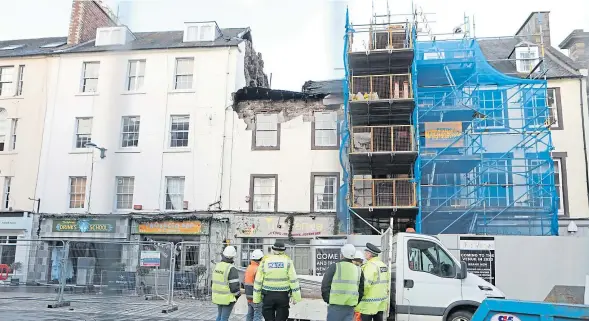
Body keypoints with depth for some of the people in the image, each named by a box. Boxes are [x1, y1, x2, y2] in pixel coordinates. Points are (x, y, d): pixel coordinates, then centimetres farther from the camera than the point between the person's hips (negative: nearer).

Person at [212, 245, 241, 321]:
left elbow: (216, 281, 8)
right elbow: (234, 285, -20)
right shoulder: (231, 269, -20)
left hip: (217, 296, 7)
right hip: (227, 298, -7)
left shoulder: (217, 266, 2)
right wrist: (238, 295, -1)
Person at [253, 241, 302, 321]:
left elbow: (258, 281, 2)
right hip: (283, 296, -1)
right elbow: (293, 280, -6)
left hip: (268, 296, 1)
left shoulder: (265, 261, 1)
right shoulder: (287, 261, -2)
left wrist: (256, 298, 8)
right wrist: (296, 297, -1)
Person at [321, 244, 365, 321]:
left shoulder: (334, 267, -6)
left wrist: (328, 300, 8)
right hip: (350, 307, 4)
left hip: (335, 306, -4)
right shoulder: (358, 270, 8)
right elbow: (361, 290, 11)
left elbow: (325, 286, -4)